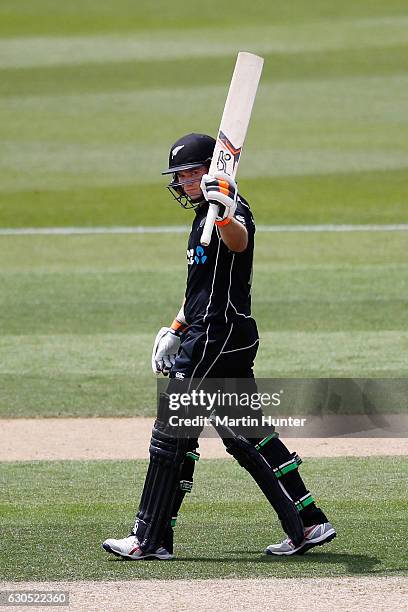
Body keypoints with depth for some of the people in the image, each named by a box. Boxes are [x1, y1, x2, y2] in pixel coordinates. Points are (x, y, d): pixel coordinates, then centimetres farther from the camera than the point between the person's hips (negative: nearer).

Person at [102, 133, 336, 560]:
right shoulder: (204, 216, 19)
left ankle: (150, 540, -4)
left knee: (173, 432, -7)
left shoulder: (233, 210, -12)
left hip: (219, 334, -10)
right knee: (245, 434, 12)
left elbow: (239, 241, -38)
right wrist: (175, 331, 27)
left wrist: (226, 216, -59)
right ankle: (308, 524, 14)